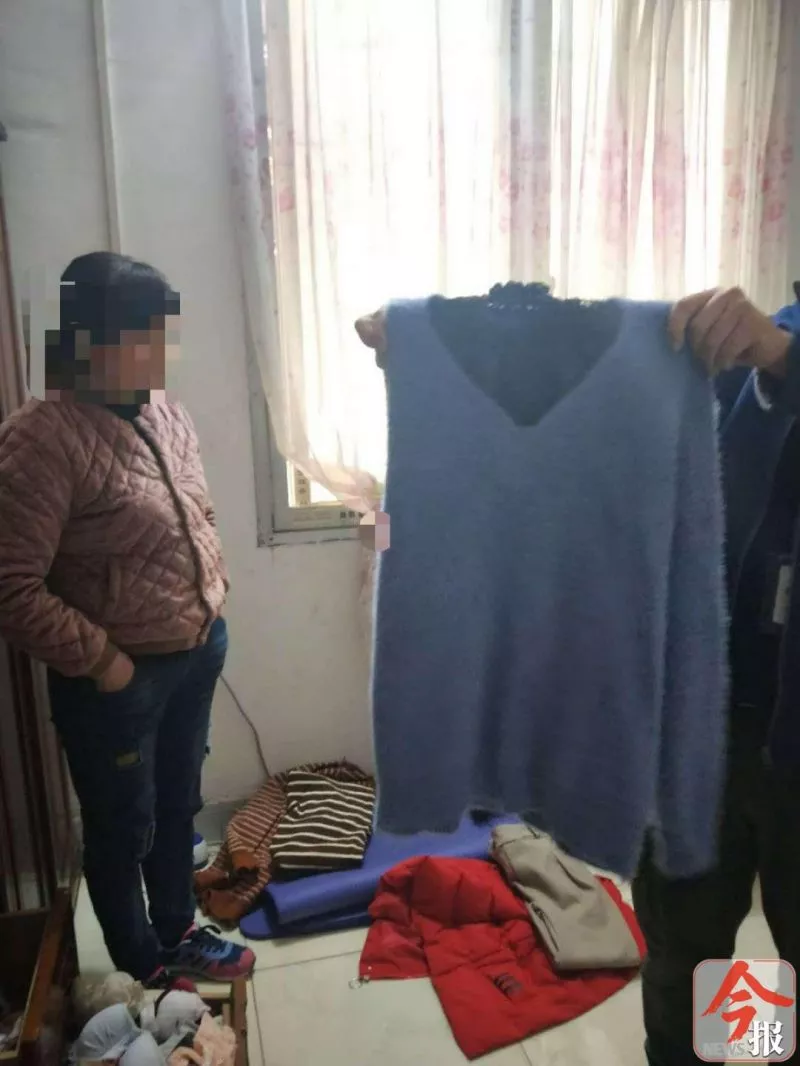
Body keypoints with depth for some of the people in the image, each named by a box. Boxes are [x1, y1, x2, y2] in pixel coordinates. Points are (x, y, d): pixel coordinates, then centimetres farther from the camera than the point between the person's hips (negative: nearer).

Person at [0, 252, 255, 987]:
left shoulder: (165, 413, 2)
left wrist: (215, 589, 6)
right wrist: (100, 659, -18)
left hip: (197, 651, 7)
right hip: (118, 677, -7)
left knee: (179, 805, 24)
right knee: (123, 829, 16)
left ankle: (178, 932, 47)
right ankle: (143, 968, 41)